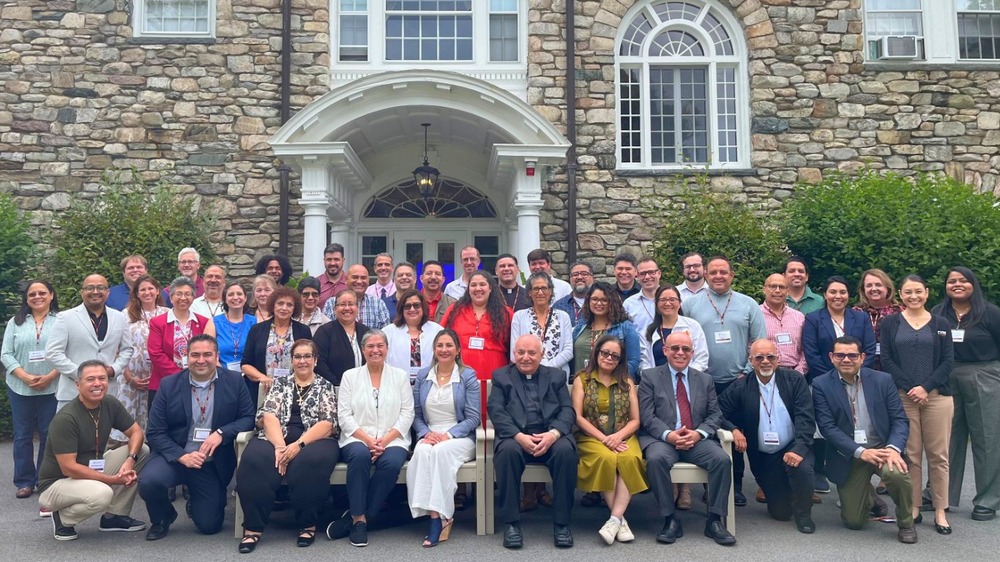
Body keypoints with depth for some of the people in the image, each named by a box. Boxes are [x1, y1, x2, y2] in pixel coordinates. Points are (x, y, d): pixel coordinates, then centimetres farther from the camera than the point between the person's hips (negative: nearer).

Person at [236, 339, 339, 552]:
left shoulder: (326, 387, 11)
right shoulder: (280, 384, 17)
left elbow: (328, 423, -2)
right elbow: (268, 415, 2)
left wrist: (299, 444, -18)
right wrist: (280, 446, -17)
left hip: (314, 441, -1)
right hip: (277, 438, 2)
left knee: (312, 462, -36)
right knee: (254, 460, -31)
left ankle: (308, 524, -16)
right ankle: (253, 527, -20)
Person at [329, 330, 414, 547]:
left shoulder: (400, 375, 11)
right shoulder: (350, 376, 11)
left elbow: (407, 414, 3)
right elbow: (344, 415, 2)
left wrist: (385, 440, -11)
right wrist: (367, 439, -13)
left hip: (392, 439, 1)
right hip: (357, 439, 0)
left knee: (392, 463, -32)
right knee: (360, 455, -35)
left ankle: (356, 516, -18)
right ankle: (359, 519, -21)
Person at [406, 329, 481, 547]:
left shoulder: (468, 376, 3)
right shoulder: (422, 375, 13)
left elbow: (473, 418, -2)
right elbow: (416, 414, 11)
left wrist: (448, 435, -15)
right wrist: (426, 433, -9)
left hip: (460, 438, -2)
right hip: (429, 436, 2)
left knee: (442, 451, -36)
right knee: (422, 451, -33)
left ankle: (439, 515, -30)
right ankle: (437, 516, -34)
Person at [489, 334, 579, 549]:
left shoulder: (556, 376, 18)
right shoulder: (501, 376, 15)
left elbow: (568, 411, 6)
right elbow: (496, 411, 1)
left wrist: (553, 434, -15)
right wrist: (519, 436, -16)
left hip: (551, 436, 1)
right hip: (515, 436, -1)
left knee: (566, 450, -31)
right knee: (508, 450, -34)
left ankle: (561, 522, -19)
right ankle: (511, 523, -22)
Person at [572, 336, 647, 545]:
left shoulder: (627, 382, 12)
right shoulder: (582, 379, 6)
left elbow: (635, 420, 8)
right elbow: (578, 417, -2)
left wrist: (618, 436, -12)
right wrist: (603, 439, -13)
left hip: (623, 437, 2)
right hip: (592, 437, -2)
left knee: (629, 458, -32)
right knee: (606, 458, -34)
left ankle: (614, 519, -31)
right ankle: (621, 519, -22)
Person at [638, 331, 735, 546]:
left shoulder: (705, 380, 17)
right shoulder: (650, 376, 7)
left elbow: (715, 415, 9)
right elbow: (647, 416, -2)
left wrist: (698, 433, -12)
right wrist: (669, 435, -19)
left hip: (697, 439, 3)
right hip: (661, 439, -2)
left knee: (722, 459, -26)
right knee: (656, 459, -35)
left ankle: (715, 520, -12)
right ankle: (670, 520, -21)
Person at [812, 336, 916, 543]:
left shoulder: (883, 380, -1)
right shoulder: (821, 385, -6)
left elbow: (900, 419, -4)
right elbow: (828, 427, -12)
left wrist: (893, 448, -23)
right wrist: (860, 452, -23)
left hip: (881, 447, 1)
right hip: (848, 456, 0)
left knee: (898, 472, -34)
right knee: (854, 521, -1)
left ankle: (906, 523, -3)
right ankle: (870, 497, 37)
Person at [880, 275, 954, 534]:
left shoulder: (941, 324, 10)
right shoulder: (890, 323, 8)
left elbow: (948, 361, 3)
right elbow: (886, 359, 1)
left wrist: (925, 387, -10)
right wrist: (909, 388, -10)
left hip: (936, 396, 1)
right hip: (902, 397, -1)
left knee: (938, 455, 1)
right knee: (910, 455, 0)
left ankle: (940, 511, 10)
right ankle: (913, 508, 9)